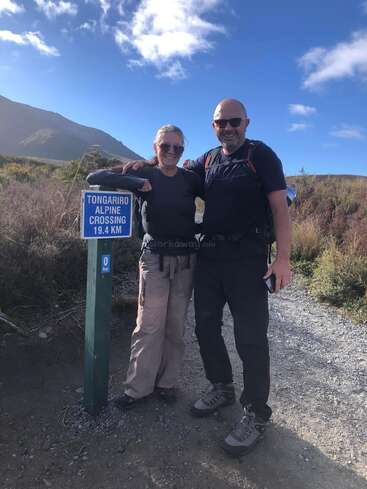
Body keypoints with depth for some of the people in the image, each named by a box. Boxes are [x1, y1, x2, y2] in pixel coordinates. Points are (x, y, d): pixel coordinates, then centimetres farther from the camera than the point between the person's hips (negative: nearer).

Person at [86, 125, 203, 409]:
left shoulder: (191, 179, 3)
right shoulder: (145, 176, -3)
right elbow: (94, 178, -10)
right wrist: (136, 183, -20)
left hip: (186, 260, 2)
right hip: (155, 259, -2)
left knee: (176, 326, 11)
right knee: (149, 326, 2)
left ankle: (167, 382, 28)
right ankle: (139, 387, 20)